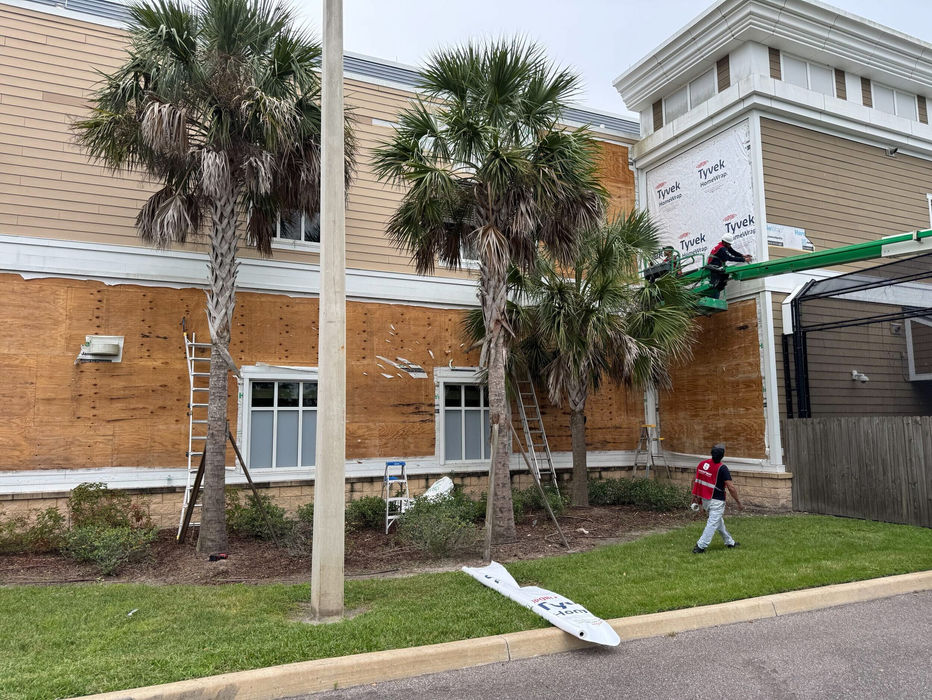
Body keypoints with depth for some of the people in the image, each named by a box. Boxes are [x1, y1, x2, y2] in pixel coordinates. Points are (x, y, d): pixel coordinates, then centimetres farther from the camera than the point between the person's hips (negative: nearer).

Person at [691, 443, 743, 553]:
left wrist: (695, 495, 19)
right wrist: (738, 502, -8)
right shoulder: (722, 468, -17)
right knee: (713, 523, -1)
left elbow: (696, 481, 8)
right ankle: (700, 546, -5)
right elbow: (731, 488, -18)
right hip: (716, 501, -7)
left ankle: (730, 542, 37)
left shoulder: (702, 463, 1)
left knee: (719, 520, 22)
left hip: (705, 499, 7)